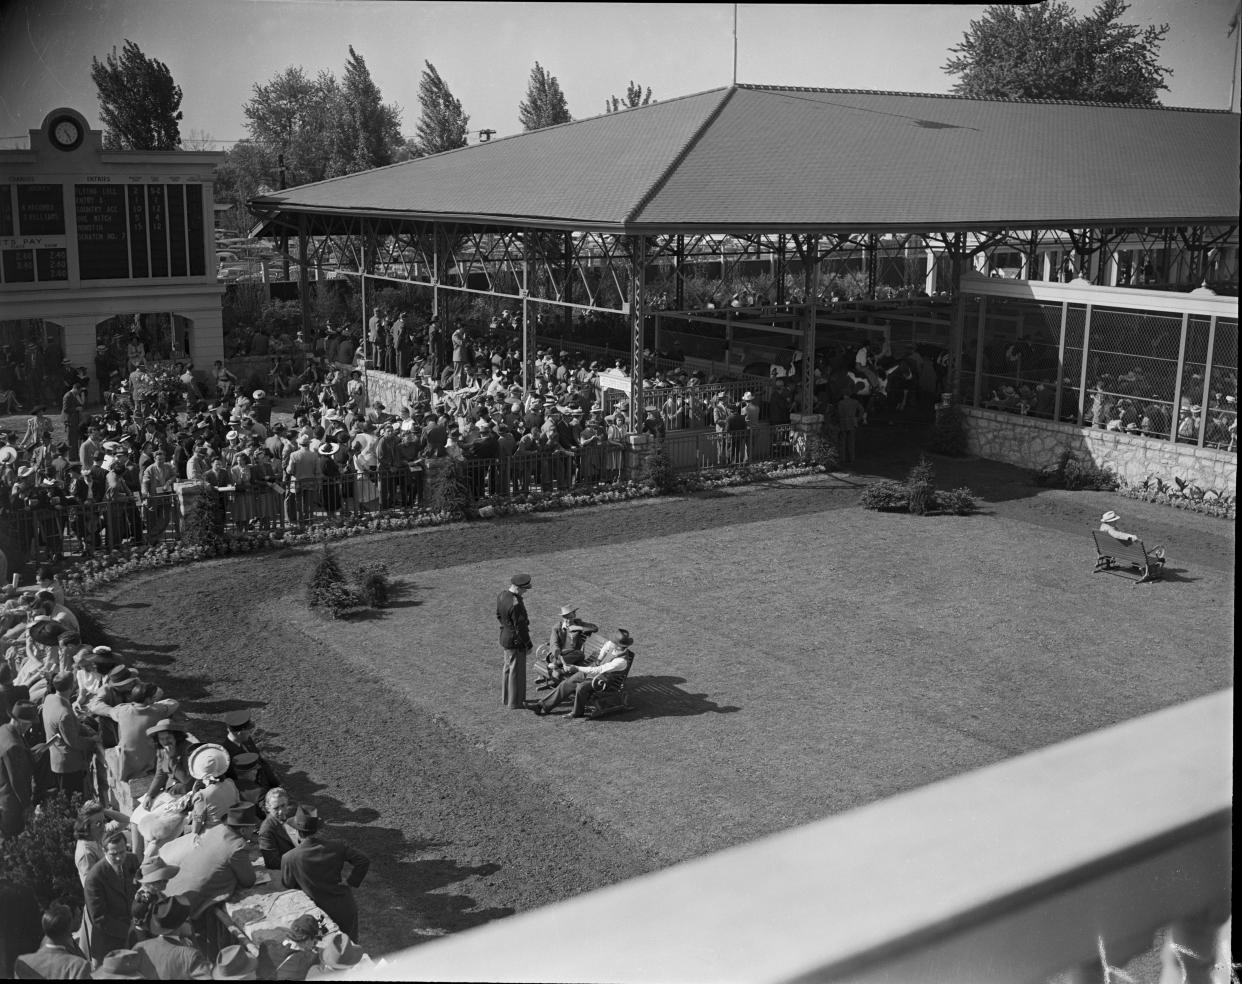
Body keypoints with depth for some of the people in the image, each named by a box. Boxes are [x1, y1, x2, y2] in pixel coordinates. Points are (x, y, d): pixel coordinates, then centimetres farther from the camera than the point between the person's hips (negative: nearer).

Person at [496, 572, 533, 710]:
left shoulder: (501, 595, -2)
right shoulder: (516, 604, -30)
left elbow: (498, 616, 12)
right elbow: (520, 628, -24)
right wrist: (528, 645, -12)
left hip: (505, 636, 9)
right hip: (516, 641, -9)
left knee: (508, 668, 23)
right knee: (516, 671, 5)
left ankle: (506, 698, 38)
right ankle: (515, 702, 17)